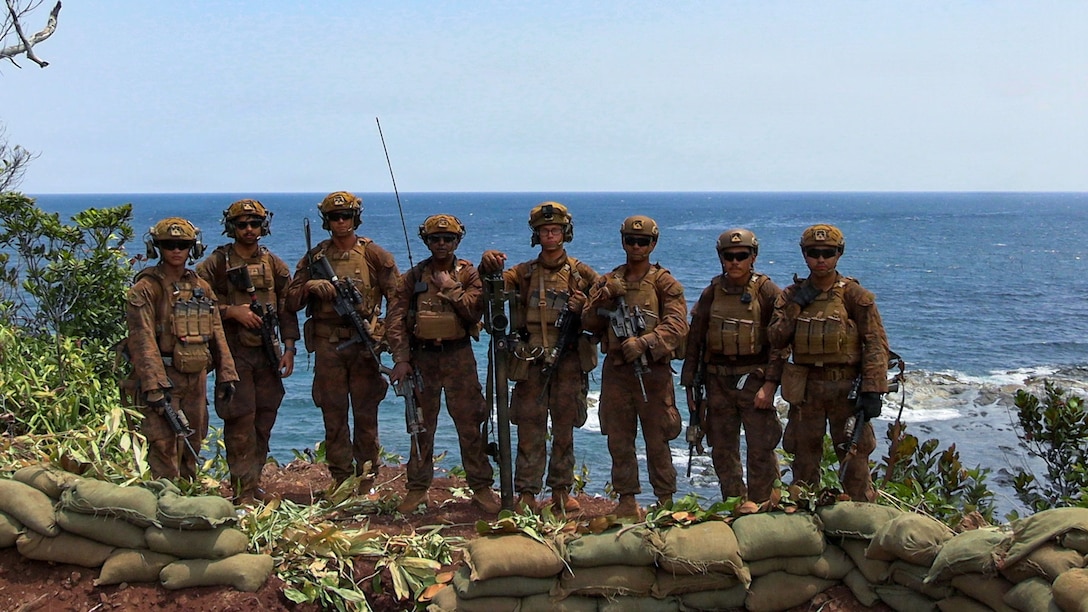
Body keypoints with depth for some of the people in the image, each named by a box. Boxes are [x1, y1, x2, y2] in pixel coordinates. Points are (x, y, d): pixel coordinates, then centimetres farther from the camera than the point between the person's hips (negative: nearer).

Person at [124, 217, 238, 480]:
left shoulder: (202, 288, 13)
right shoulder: (145, 289, -7)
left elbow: (217, 335, 15)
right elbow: (142, 340, -15)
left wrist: (226, 374, 8)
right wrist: (154, 385, -23)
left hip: (197, 379, 6)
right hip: (163, 379, -6)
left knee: (191, 447, 12)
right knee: (164, 449, -8)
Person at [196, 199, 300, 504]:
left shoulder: (274, 265, 10)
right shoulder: (216, 264, -1)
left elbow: (287, 309, 10)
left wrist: (289, 348, 2)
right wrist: (231, 311, -16)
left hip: (267, 353, 4)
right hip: (234, 353, -4)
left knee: (264, 420, 8)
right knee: (241, 421, -6)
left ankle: (254, 482, 20)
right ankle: (243, 491, -1)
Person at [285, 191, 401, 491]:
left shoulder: (374, 255, 5)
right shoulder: (314, 257, 10)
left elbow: (397, 297, 2)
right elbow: (291, 301, 8)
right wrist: (310, 286, -12)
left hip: (364, 343, -2)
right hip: (328, 345, 2)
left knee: (366, 415, 2)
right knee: (334, 416, 4)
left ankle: (367, 481, 10)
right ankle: (341, 481, 12)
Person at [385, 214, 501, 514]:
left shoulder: (468, 274, 4)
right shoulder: (413, 276, 6)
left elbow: (474, 311, -11)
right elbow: (395, 319, 0)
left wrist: (450, 287, -12)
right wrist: (401, 359, -9)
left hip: (459, 356, -1)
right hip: (422, 356, 1)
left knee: (470, 424, 0)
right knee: (421, 425, 8)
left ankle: (481, 488, 8)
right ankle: (417, 489, 17)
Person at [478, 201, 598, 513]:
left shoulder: (581, 273, 6)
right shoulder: (524, 273, 7)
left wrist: (583, 309, -13)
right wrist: (487, 265, -27)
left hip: (568, 362, 0)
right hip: (530, 363, 0)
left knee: (564, 429, 8)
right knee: (530, 429, 2)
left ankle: (561, 491, 18)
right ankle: (526, 493, 7)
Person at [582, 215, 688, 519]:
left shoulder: (665, 283, 0)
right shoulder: (608, 282, 12)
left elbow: (676, 326, -12)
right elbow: (590, 322, 4)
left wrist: (644, 342, -25)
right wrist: (606, 297, -12)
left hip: (653, 372, -4)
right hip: (616, 371, 4)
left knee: (657, 442, 1)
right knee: (619, 440, 8)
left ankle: (666, 501, 11)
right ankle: (627, 501, 17)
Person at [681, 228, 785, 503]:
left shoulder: (767, 292, -4)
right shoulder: (711, 293, 7)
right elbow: (694, 341, 10)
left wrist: (769, 385, -14)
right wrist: (690, 385, 7)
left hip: (754, 378, -4)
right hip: (718, 382, 4)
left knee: (761, 451, -4)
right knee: (722, 452, 8)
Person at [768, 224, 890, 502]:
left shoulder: (853, 295, -2)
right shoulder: (792, 295, 8)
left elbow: (876, 344, -7)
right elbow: (776, 339, 1)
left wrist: (873, 391, -15)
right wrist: (795, 308, -10)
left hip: (846, 387, -3)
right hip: (806, 387, 3)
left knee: (855, 458, -1)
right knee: (804, 458, 10)